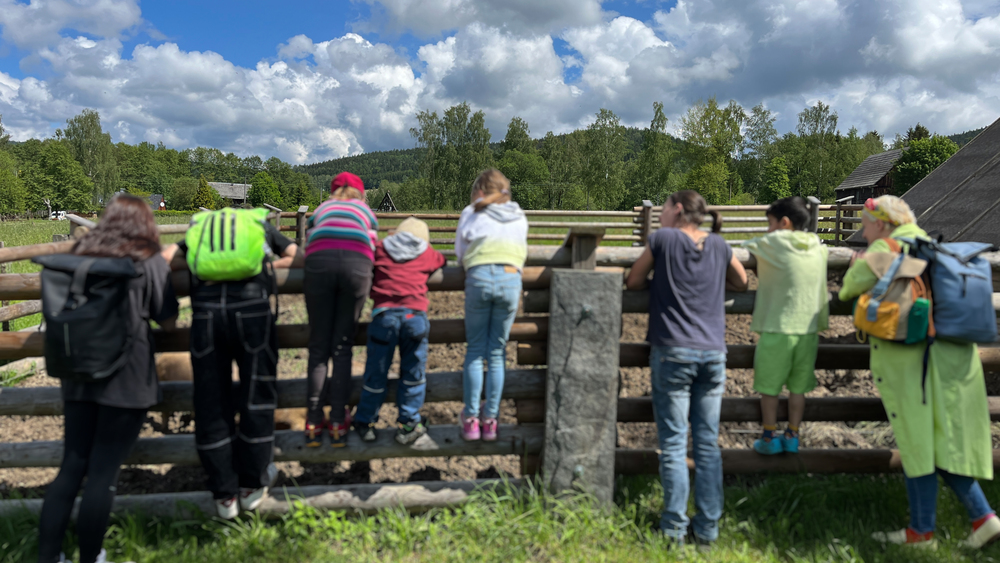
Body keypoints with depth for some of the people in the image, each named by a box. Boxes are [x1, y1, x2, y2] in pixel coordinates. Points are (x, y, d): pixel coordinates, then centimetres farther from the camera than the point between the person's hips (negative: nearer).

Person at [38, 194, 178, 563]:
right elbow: (168, 321, 1)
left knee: (72, 465, 12)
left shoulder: (81, 254, 10)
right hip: (127, 377, -5)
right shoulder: (149, 261, -4)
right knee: (103, 470, 2)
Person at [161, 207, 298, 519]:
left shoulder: (200, 226, 29)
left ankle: (225, 495, 21)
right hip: (251, 308, -1)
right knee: (256, 395, 12)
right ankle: (252, 486, 25)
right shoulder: (262, 224, 27)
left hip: (206, 309, 2)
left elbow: (165, 256, 14)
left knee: (211, 402, 11)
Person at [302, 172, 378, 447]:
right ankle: (338, 423, 2)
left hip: (319, 262, 0)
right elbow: (373, 248, 27)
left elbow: (308, 245, 29)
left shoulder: (321, 209, 36)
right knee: (343, 347, 6)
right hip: (357, 263, 0)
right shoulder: (366, 211, 34)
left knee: (318, 348, 5)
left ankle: (314, 424, 3)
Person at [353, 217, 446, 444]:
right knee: (413, 373, 10)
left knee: (376, 372, 10)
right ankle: (408, 425, 14)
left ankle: (365, 422, 21)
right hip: (415, 314, 0)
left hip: (384, 313, 1)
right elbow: (443, 262, 38)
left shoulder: (381, 249, 18)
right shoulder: (428, 254, 20)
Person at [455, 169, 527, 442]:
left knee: (475, 350, 7)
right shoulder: (519, 217, 20)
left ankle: (470, 419, 8)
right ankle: (489, 420, 10)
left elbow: (459, 251, 19)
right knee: (497, 353, 8)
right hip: (511, 278, 2)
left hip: (479, 277, -1)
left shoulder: (471, 213, 14)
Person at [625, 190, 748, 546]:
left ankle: (674, 528, 5)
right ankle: (708, 527, 14)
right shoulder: (719, 245, 9)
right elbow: (742, 283, 25)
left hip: (672, 353, -4)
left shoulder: (662, 239, -1)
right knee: (708, 444, 9)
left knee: (673, 444, 2)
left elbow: (633, 282, 8)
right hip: (713, 354, 4)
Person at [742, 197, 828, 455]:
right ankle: (792, 436, 21)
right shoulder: (818, 248, 8)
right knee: (798, 387, 13)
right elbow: (823, 294, 16)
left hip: (777, 328, -5)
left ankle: (769, 438, 14)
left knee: (769, 387, 6)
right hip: (808, 328, 5)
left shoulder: (774, 243, -9)